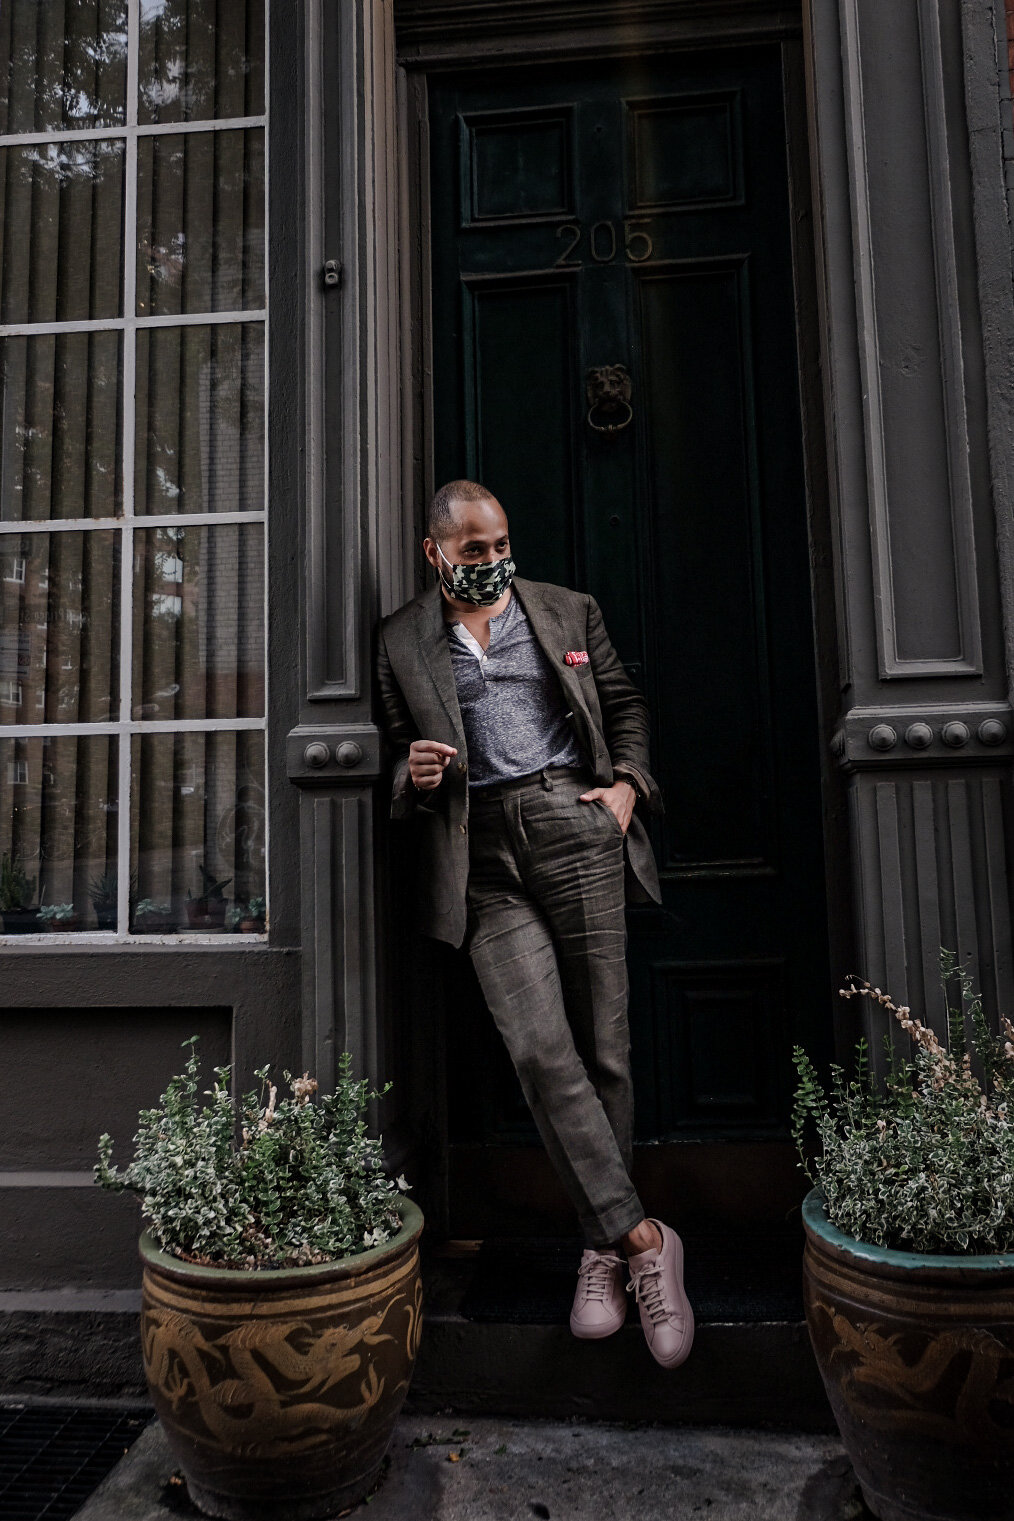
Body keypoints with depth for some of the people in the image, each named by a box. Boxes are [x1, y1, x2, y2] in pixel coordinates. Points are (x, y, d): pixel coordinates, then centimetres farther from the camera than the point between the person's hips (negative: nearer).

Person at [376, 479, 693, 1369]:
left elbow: (625, 704, 20)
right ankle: (641, 1239, -1)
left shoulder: (569, 612, 15)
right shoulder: (400, 641, 12)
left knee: (603, 1044, 1)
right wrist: (412, 774, -7)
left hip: (573, 823, 1)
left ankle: (603, 1251, 16)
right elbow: (395, 752, 16)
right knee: (539, 1047, -13)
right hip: (482, 853, 0)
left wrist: (627, 782, 5)